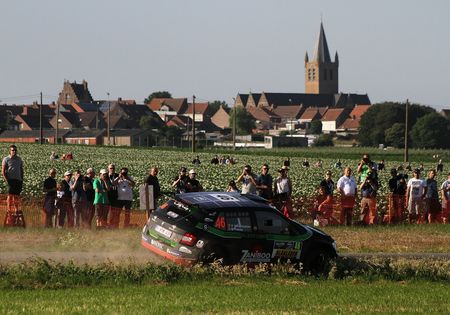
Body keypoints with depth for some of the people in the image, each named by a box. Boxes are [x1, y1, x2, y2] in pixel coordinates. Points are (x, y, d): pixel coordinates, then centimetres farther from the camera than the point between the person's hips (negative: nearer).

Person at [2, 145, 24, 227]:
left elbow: (21, 170, 20)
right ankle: (9, 210, -8)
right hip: (11, 179, -5)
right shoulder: (6, 159, 0)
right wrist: (6, 180, -12)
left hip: (18, 180, 5)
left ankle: (16, 210, 12)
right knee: (10, 195, -10)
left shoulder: (19, 159, 15)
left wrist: (22, 180, 10)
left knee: (17, 195, 6)